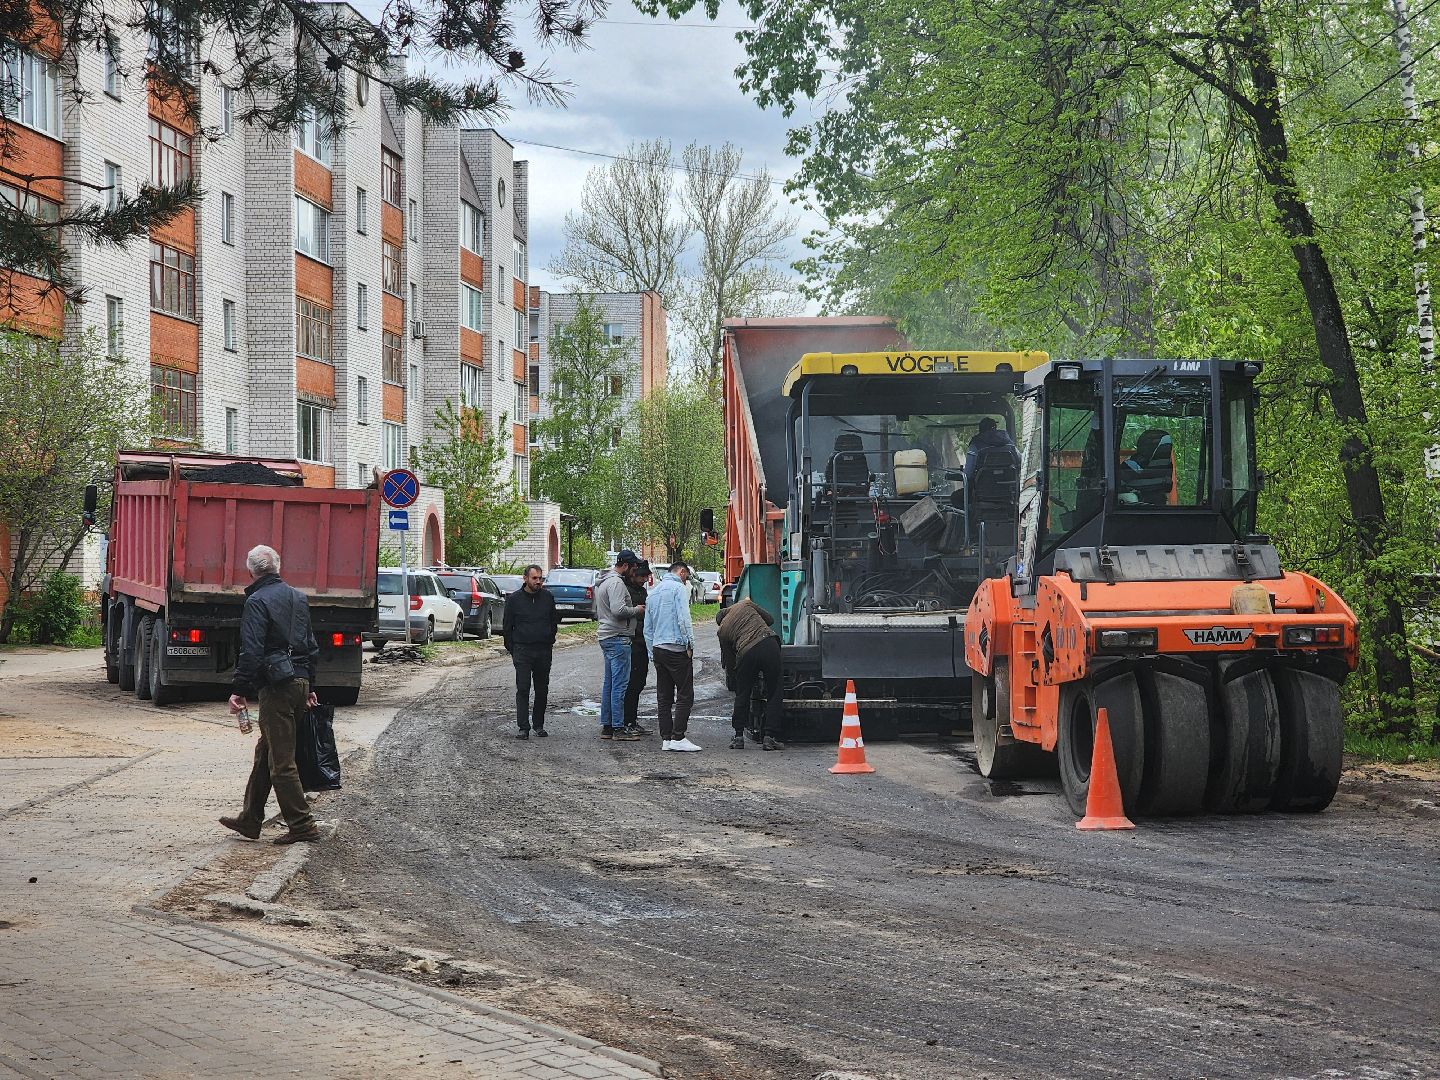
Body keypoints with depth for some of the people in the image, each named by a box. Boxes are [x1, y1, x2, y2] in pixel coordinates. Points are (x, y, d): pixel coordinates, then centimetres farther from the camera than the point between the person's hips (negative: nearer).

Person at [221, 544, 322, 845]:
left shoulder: (258, 601, -10)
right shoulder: (298, 597, 15)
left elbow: (251, 651, -18)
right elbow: (311, 647, 20)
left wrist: (240, 691, -14)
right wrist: (308, 686, 26)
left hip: (277, 687, -8)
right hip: (300, 681, 8)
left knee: (281, 760, -3)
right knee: (265, 752, 17)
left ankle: (302, 826, -3)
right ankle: (250, 820, 23)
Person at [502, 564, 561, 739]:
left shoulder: (548, 597, 5)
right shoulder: (514, 599, -1)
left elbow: (554, 622, 18)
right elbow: (507, 626, 6)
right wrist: (512, 649, 4)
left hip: (544, 651, 3)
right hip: (522, 650, -3)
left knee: (542, 690, 7)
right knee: (523, 689, -9)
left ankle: (539, 725, 18)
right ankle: (524, 727, -10)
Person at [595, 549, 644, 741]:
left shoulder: (602, 583, 20)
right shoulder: (617, 583, -14)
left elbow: (597, 613, 26)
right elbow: (618, 610, -27)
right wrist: (636, 610, -10)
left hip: (606, 637, 11)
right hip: (618, 639, -11)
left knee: (609, 684, 13)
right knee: (620, 685, -8)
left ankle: (606, 726, 16)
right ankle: (618, 728, -9)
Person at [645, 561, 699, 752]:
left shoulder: (654, 591, 19)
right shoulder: (678, 588, -5)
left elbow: (647, 627, 22)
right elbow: (684, 619, -16)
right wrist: (690, 644, -9)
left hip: (658, 648, 8)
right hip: (676, 648, -8)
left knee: (664, 697, 9)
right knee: (685, 695, -6)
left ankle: (666, 738, 7)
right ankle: (678, 737, -12)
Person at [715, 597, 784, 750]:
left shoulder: (723, 630, 21)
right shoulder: (745, 604, 22)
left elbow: (728, 662, 23)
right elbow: (770, 619, 22)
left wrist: (732, 684, 36)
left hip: (747, 653, 0)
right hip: (769, 644, 0)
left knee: (742, 696, 19)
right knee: (774, 694, 9)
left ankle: (739, 736, 23)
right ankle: (770, 736, 4)